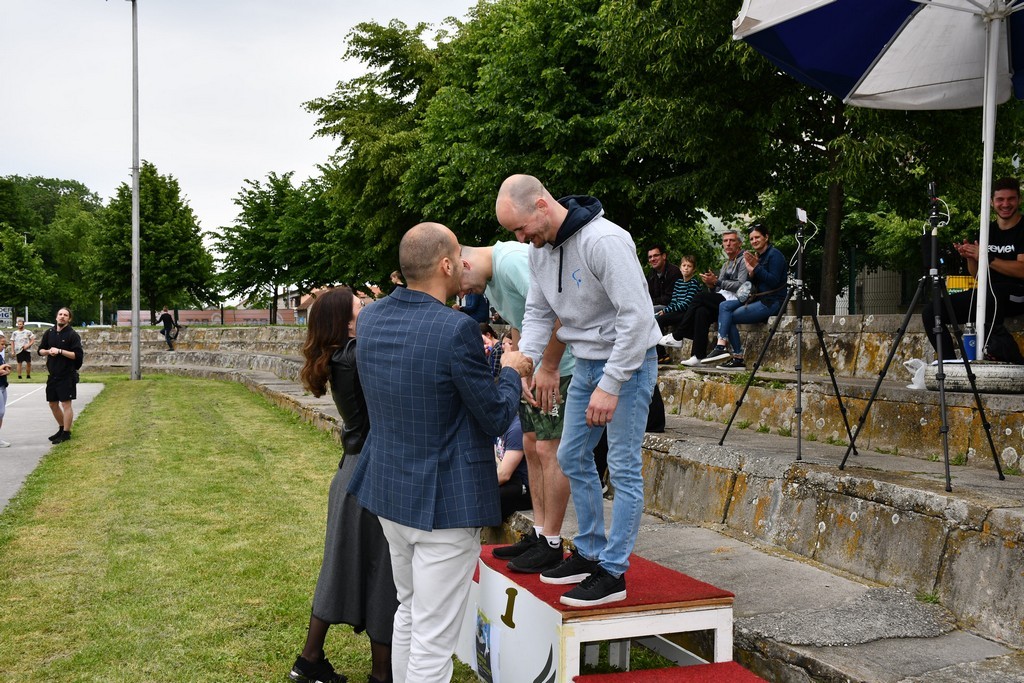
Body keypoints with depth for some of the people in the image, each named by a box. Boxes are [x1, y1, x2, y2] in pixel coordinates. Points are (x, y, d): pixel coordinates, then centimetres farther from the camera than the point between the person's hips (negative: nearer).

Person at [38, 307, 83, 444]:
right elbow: (40, 350, 15)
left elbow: (78, 355, -15)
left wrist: (60, 351, -21)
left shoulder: (72, 335, -8)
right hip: (52, 375, 6)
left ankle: (66, 433, 6)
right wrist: (48, 351, -6)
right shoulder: (49, 333, 8)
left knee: (66, 403, -3)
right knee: (53, 404, 14)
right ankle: (62, 428, 32)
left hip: (67, 375, -6)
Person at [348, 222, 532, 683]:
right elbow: (496, 419, -14)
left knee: (409, 611, 26)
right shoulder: (456, 330, -23)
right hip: (445, 502, -7)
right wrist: (511, 372, 4)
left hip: (389, 491, 8)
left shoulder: (370, 318, -1)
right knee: (433, 642, 5)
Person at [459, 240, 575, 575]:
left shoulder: (511, 261, -21)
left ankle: (552, 544, 3)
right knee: (532, 447, 12)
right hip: (539, 370, 10)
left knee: (549, 449, -7)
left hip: (562, 366, -10)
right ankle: (539, 533, 22)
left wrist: (549, 369, -21)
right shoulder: (490, 281, 11)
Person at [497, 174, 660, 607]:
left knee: (623, 468, -5)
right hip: (586, 363, 9)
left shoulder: (605, 240, -25)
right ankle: (590, 552, 27)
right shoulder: (539, 249, 2)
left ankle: (613, 573, 4)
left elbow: (635, 316, -26)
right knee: (572, 457, 14)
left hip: (629, 361, -9)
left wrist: (611, 385, -25)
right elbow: (539, 313, 9)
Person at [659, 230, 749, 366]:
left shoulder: (743, 260, 1)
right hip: (721, 301, 7)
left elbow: (741, 285, -13)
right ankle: (697, 356, -31)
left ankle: (677, 337, -17)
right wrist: (711, 284, -2)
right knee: (702, 312, -24)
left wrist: (716, 281, -14)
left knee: (700, 297, -23)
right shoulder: (725, 264, 28)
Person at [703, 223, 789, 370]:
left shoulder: (774, 254, -9)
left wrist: (756, 267, -22)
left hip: (772, 302, -9)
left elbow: (773, 281, -18)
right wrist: (750, 271, -6)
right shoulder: (757, 256, 16)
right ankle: (721, 346, -21)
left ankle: (738, 358, -9)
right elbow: (751, 284, 13)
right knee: (724, 306, -7)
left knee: (730, 318, -13)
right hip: (759, 299, 9)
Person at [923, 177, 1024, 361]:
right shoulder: (986, 231, 15)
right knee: (931, 311, -11)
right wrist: (969, 257, -5)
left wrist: (987, 258, -19)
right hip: (984, 294, 6)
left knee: (989, 295, -41)